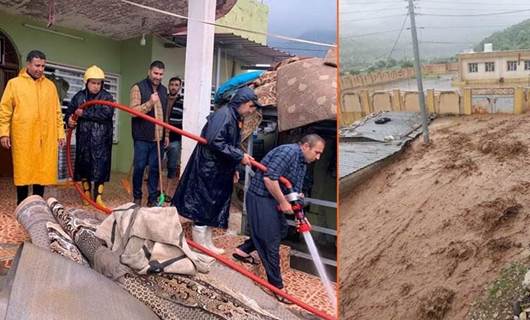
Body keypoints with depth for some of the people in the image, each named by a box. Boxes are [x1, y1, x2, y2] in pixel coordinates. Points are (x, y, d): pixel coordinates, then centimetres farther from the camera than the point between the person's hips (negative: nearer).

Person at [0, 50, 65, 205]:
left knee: (43, 171, 5)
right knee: (23, 171, 3)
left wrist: (60, 133, 8)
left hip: (46, 138, 2)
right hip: (23, 137, -2)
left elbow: (57, 112, 13)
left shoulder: (50, 85, 13)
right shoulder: (14, 83, 5)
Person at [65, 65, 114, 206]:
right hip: (83, 138, 3)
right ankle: (87, 194, 25)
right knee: (84, 166, 10)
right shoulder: (79, 96, 9)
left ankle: (98, 197, 7)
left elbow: (106, 114, -17)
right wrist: (69, 119, -8)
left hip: (101, 139, -3)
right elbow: (69, 112, 16)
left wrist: (84, 113, -16)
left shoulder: (107, 97, -1)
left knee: (100, 168, -3)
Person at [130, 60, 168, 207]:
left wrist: (166, 134, 17)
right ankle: (137, 197, 17)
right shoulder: (138, 88, -4)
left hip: (158, 137, 5)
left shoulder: (163, 90, 14)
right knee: (139, 167, 2)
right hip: (142, 137, -4)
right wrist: (150, 103, -24)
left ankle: (152, 198, 14)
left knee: (155, 168, 6)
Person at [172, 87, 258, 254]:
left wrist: (233, 169, 13)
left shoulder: (235, 118, 13)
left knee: (212, 208, 15)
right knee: (203, 207, 1)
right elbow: (215, 142, -27)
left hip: (218, 171, 10)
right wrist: (240, 156, -23)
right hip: (208, 169, -10)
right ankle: (200, 247, 12)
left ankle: (207, 244, 26)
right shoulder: (224, 114, -16)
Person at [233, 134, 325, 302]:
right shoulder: (288, 151, -21)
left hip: (274, 199, 10)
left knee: (281, 230, 20)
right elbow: (269, 178, -30)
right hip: (260, 197, -10)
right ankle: (277, 286, 10)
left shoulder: (302, 163, 10)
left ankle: (243, 249, 32)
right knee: (271, 241, -3)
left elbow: (296, 190, 14)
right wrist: (283, 202, -21)